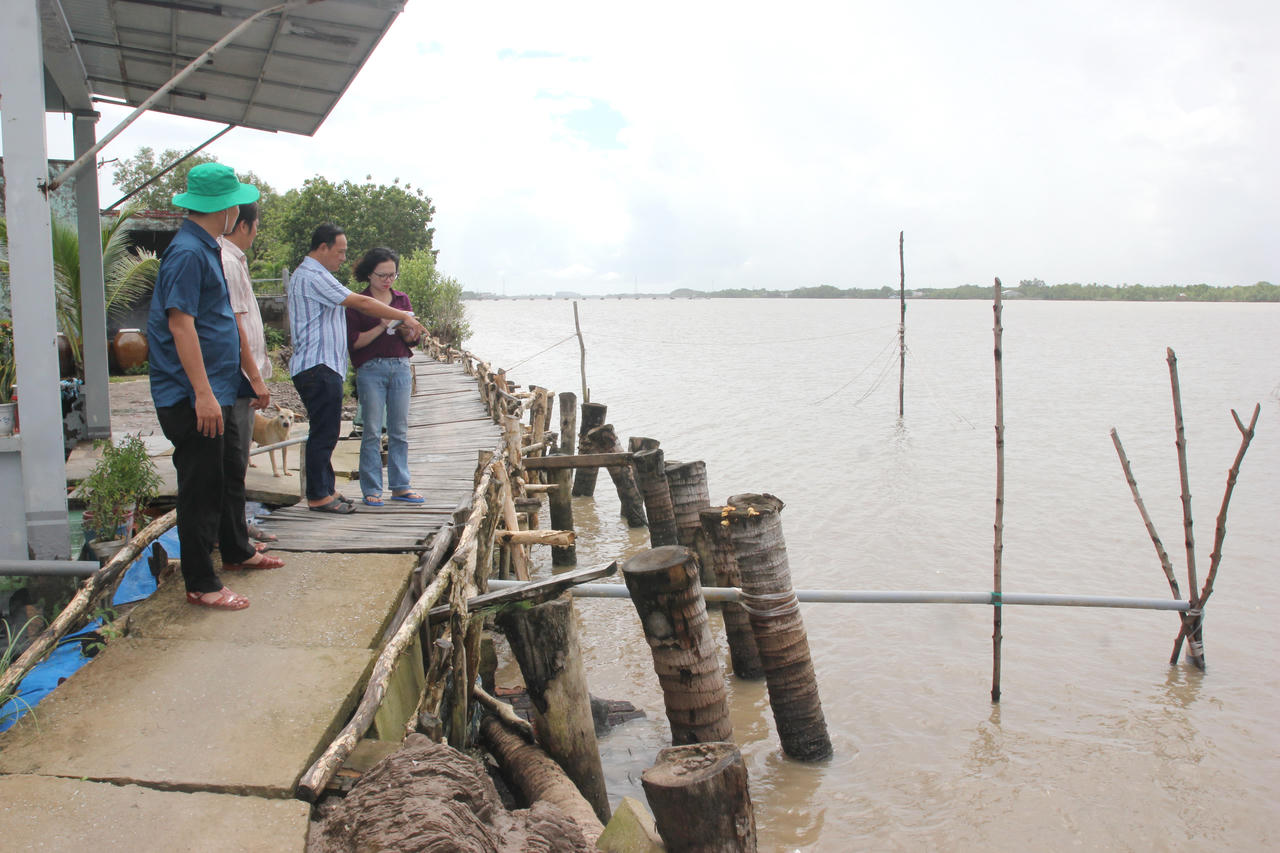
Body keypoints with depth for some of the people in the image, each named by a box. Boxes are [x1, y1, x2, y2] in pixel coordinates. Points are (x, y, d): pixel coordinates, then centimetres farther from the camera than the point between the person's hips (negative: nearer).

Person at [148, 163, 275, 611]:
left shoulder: (205, 249, 15)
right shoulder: (188, 253, -17)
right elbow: (180, 323, -23)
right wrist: (203, 393, -26)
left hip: (216, 392, 10)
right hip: (193, 397, -10)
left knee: (230, 473, 22)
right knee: (201, 487, -3)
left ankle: (235, 550, 39)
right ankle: (201, 584, 6)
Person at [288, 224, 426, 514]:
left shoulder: (312, 275, 23)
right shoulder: (313, 277, -12)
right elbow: (361, 303, -15)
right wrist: (404, 317, -9)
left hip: (325, 367, 11)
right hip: (318, 367, -11)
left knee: (326, 432, 12)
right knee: (323, 432, -7)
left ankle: (325, 489, 18)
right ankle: (318, 495, -1)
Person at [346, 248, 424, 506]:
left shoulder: (402, 299, 13)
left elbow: (414, 339, 10)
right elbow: (354, 342, -6)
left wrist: (405, 328, -11)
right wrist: (381, 327, -16)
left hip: (401, 368, 4)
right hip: (371, 369, -4)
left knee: (400, 431, 5)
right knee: (372, 431, -3)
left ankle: (400, 486, 12)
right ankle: (371, 490, 4)